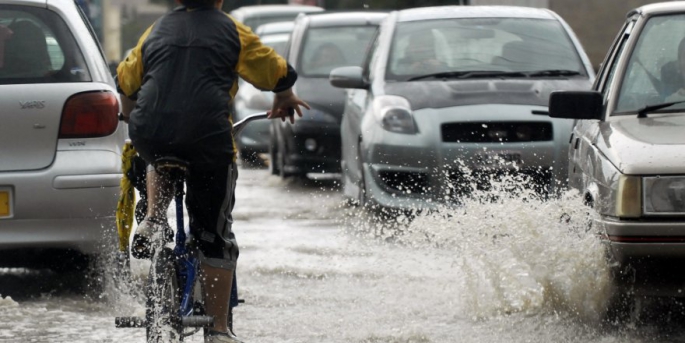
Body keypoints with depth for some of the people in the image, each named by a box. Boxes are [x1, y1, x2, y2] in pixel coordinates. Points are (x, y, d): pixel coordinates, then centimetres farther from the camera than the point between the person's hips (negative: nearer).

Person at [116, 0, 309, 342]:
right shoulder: (232, 31, 10)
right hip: (207, 136, -3)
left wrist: (131, 117, 50)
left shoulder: (157, 29, 20)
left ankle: (153, 220, 16)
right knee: (214, 235, 7)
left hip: (149, 134, 3)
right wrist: (284, 100, 39)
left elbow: (125, 81, 29)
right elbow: (278, 74, 16)